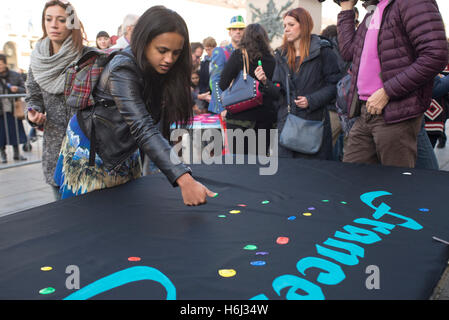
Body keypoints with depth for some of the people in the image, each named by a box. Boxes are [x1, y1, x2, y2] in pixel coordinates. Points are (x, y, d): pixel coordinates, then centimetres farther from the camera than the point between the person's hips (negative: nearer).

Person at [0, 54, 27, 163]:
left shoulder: (16, 76, 2)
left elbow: (24, 90, 5)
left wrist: (17, 89, -15)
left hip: (13, 110, 0)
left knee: (15, 132, 7)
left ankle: (16, 153, 21)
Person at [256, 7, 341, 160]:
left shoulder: (322, 51, -1)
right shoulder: (282, 55, 14)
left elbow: (334, 84, -5)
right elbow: (278, 93, 11)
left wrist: (311, 100, -15)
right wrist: (266, 82, -8)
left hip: (314, 120, -4)